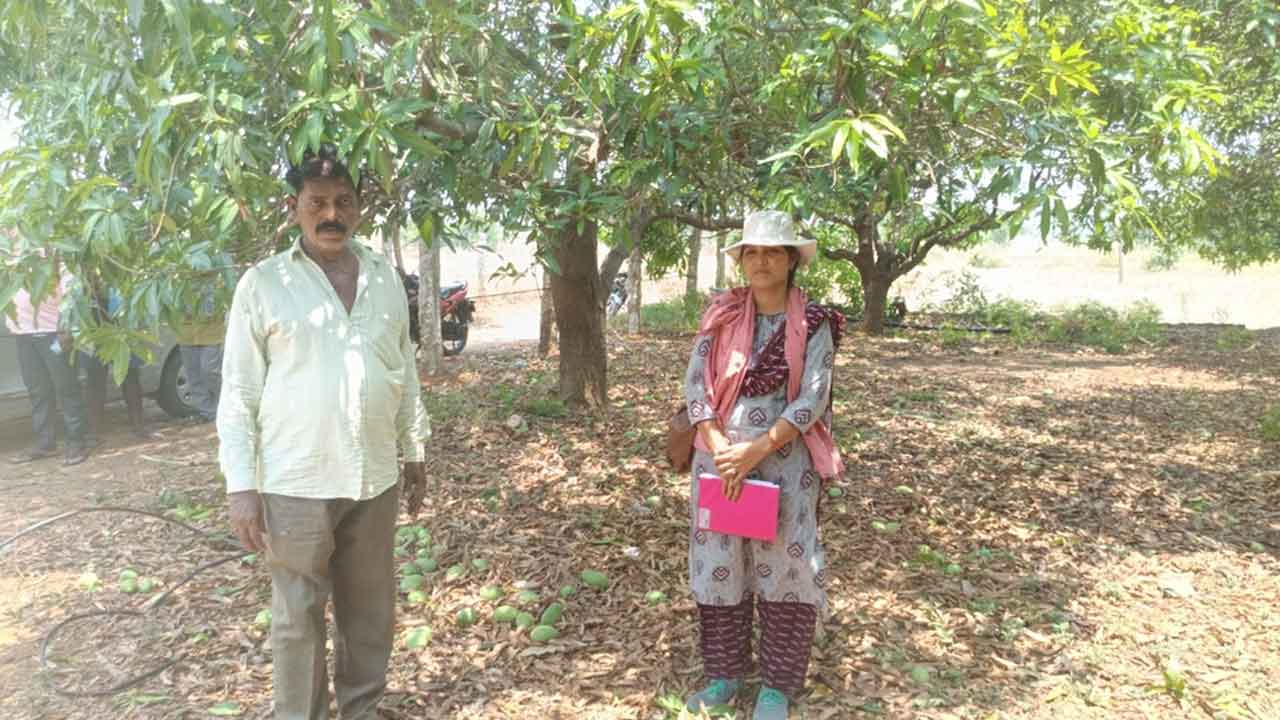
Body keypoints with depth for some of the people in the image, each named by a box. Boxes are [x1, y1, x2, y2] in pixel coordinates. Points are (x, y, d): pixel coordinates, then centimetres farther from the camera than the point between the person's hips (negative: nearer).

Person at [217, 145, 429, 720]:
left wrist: (414, 453, 15)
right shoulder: (262, 283, -4)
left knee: (370, 609, 15)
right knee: (297, 616, 10)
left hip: (376, 478, 4)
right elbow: (237, 393, -4)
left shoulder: (385, 279, 7)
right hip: (294, 483, -3)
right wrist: (240, 484, -9)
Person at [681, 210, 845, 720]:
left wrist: (756, 451, -17)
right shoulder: (721, 317, 3)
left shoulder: (813, 324, -4)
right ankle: (724, 674, 23)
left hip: (785, 460, -2)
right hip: (719, 456, 3)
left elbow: (812, 400, -11)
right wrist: (721, 451, -15)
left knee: (783, 565, 0)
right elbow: (695, 385, -3)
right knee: (719, 563, 6)